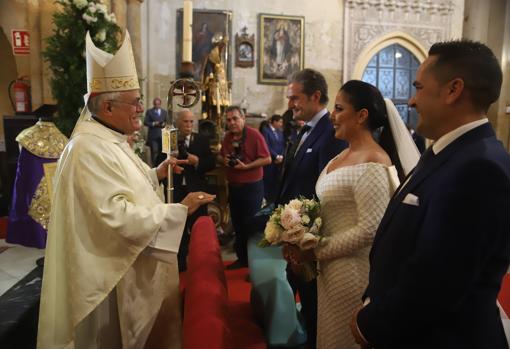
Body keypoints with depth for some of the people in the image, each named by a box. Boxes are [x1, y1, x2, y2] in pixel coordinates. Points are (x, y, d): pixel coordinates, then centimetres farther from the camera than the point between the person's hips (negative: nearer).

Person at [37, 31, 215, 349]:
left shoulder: (109, 140, 9)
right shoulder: (90, 148, -24)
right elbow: (119, 216, -30)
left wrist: (155, 175, 4)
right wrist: (179, 210, -27)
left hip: (135, 264, 10)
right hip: (115, 273, -10)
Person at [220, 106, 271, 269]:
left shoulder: (254, 134, -13)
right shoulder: (227, 136, 6)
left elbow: (267, 159, -17)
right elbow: (221, 156, 18)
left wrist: (246, 166, -24)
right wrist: (224, 159, -5)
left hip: (252, 186, -7)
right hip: (233, 186, 7)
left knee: (251, 225, 0)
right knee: (237, 224, 15)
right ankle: (242, 258, 30)